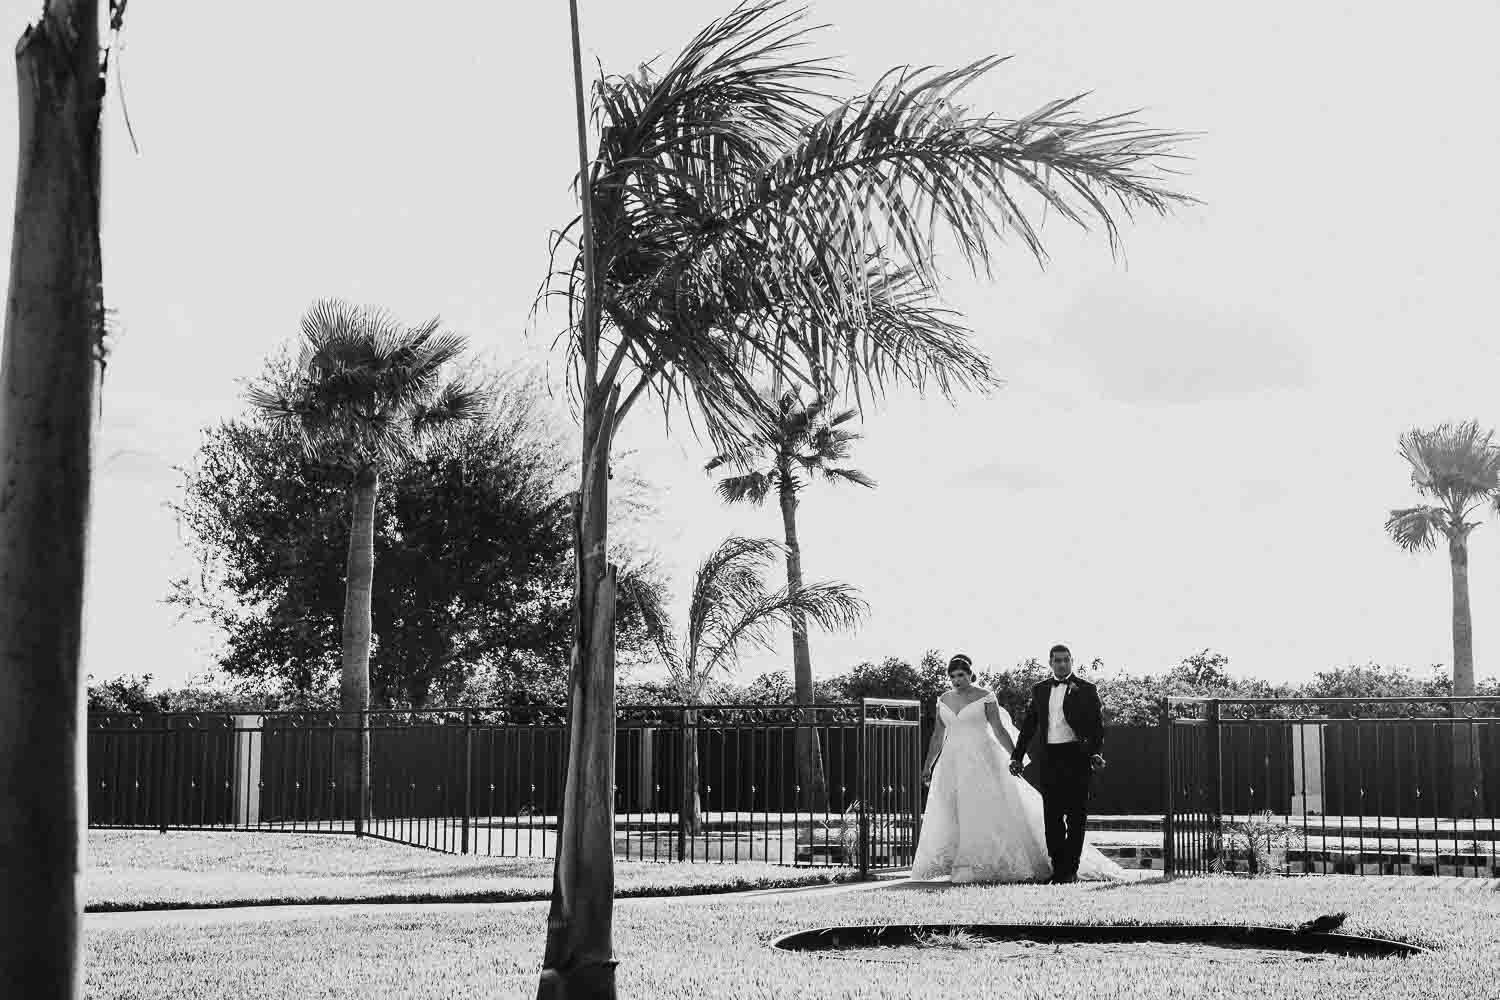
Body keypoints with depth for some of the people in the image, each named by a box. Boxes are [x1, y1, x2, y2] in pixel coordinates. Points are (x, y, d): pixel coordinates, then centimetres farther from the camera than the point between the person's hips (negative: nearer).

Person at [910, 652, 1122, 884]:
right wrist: (927, 766, 13)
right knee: (950, 819, 0)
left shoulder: (985, 697, -4)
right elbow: (938, 735, 15)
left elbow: (999, 730, -7)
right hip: (953, 765, 5)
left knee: (993, 811, -9)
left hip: (982, 763, -5)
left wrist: (1016, 757, -16)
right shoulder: (945, 700, 9)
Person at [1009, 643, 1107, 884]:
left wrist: (1096, 753, -15)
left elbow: (1097, 725, -1)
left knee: (1076, 814, -1)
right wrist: (1016, 756, 11)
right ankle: (1057, 867, 8)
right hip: (1050, 757, 3)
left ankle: (1071, 869, 4)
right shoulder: (1039, 690, 14)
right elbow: (1028, 725, 16)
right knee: (1051, 815, 2)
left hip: (1076, 756, -3)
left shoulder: (1086, 690, 4)